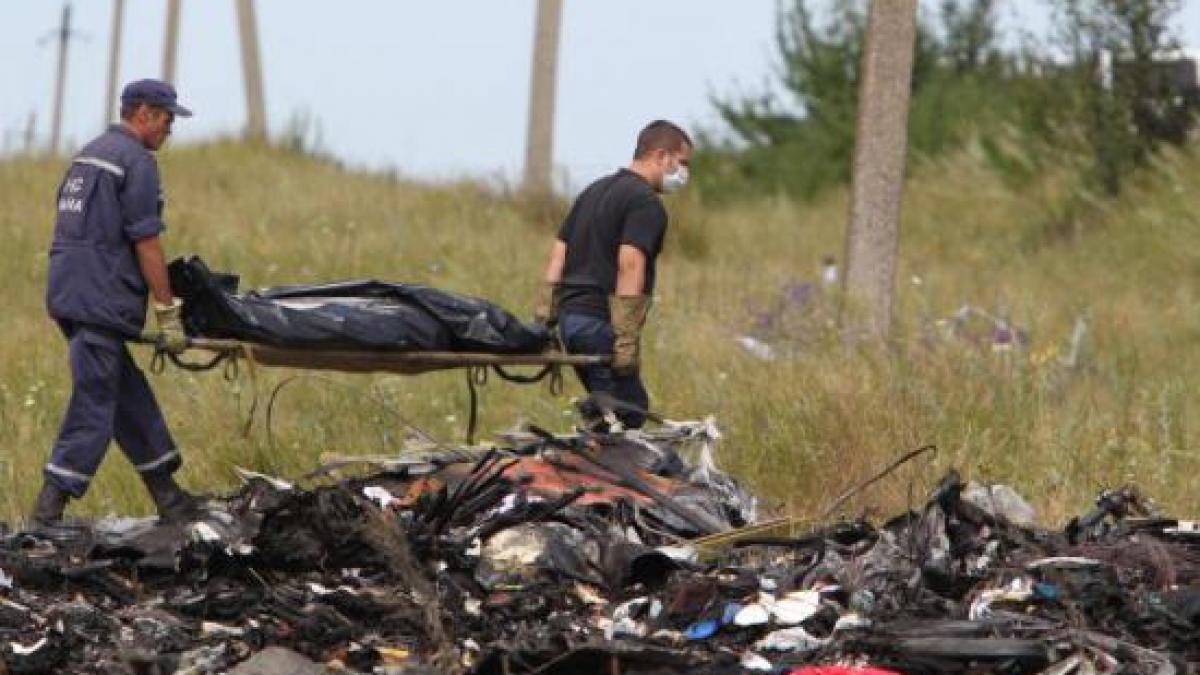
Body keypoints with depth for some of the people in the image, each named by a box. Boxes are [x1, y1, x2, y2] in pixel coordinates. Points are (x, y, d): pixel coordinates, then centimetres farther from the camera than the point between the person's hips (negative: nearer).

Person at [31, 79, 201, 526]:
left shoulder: (87, 155, 19)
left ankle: (166, 495, 21)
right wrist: (168, 313, -11)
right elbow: (146, 243, -14)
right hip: (101, 300, -9)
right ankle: (51, 504, -11)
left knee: (129, 393, 15)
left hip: (67, 289, 9)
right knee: (94, 401, -8)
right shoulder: (136, 161, -10)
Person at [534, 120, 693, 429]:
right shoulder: (647, 203, -9)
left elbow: (558, 255, 18)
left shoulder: (594, 191, 20)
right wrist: (628, 337, -24)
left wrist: (544, 319, 17)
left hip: (570, 316, 9)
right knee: (628, 414, -8)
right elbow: (630, 265, -21)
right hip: (601, 322, -9)